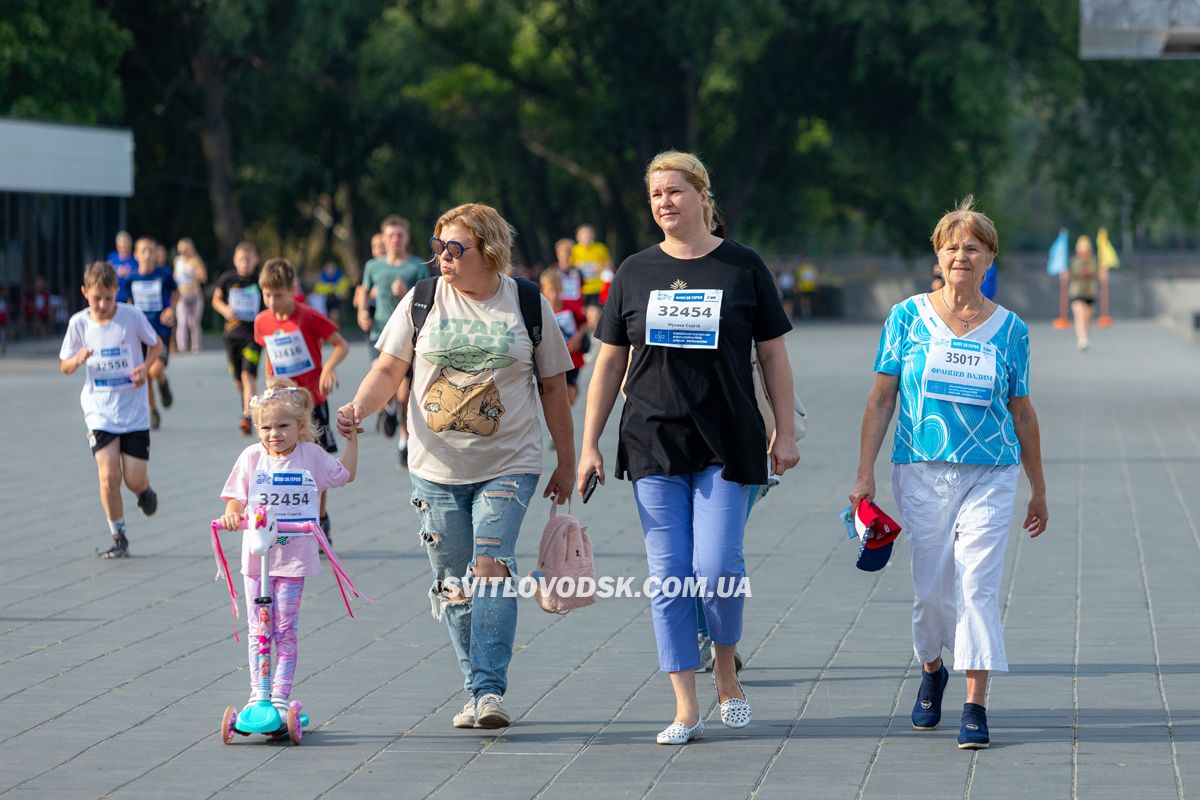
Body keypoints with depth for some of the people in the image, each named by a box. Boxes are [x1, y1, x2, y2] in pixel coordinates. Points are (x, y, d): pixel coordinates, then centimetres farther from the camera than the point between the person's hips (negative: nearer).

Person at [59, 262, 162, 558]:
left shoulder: (132, 316, -9)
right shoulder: (79, 323, -4)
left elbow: (156, 343, 8)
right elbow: (64, 366, 5)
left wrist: (145, 367, -11)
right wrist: (78, 359, -18)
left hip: (134, 409, -1)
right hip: (100, 409, 1)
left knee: (135, 480, -2)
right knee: (109, 475, -13)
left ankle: (145, 492, 37)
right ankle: (118, 538, 3)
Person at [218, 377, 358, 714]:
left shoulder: (311, 456, 1)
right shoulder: (251, 458, -1)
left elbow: (346, 474, 17)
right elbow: (236, 498, 0)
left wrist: (352, 437, 12)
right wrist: (231, 515, -21)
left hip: (294, 556, -1)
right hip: (256, 555, 1)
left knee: (286, 629, 1)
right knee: (257, 630, 5)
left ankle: (280, 696, 4)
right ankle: (257, 695, 11)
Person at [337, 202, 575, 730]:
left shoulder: (528, 305, 0)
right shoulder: (422, 301, 3)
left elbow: (553, 386, 7)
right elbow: (389, 370, 4)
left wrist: (566, 463, 10)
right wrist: (358, 408, -16)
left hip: (508, 467, -3)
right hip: (437, 469, 3)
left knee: (490, 567, -19)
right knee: (453, 584, 6)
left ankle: (491, 691, -19)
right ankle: (476, 694, 17)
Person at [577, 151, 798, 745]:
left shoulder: (742, 267, 2)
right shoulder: (635, 273, 7)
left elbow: (773, 355, 6)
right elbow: (609, 363, 10)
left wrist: (785, 433, 0)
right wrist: (589, 445, 7)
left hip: (726, 446, -2)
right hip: (653, 445, 2)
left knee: (717, 570, -11)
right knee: (668, 575, 0)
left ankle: (726, 671, 18)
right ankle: (686, 710, 4)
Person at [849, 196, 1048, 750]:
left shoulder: (1009, 330, 5)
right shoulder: (908, 318, 3)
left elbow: (1021, 413, 12)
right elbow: (882, 398, 4)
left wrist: (1038, 491, 14)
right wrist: (865, 473, -2)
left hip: (991, 474, 0)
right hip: (921, 472, 0)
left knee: (978, 582, -12)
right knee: (931, 588, 5)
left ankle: (976, 705, -11)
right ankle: (931, 670, 34)